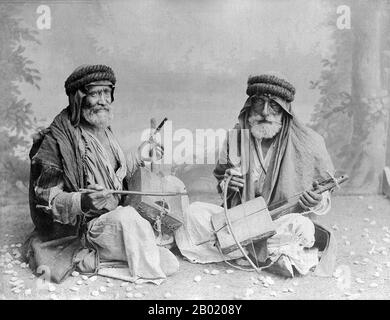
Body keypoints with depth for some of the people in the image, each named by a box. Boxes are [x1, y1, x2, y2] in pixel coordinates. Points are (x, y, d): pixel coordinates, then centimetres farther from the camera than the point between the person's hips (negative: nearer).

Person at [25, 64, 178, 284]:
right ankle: (150, 280, -15)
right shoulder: (55, 140, -16)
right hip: (80, 230, -7)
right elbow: (45, 198, -20)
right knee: (126, 217, -34)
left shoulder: (104, 131, 9)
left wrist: (138, 157, 12)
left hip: (115, 219, 7)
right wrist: (81, 202, -37)